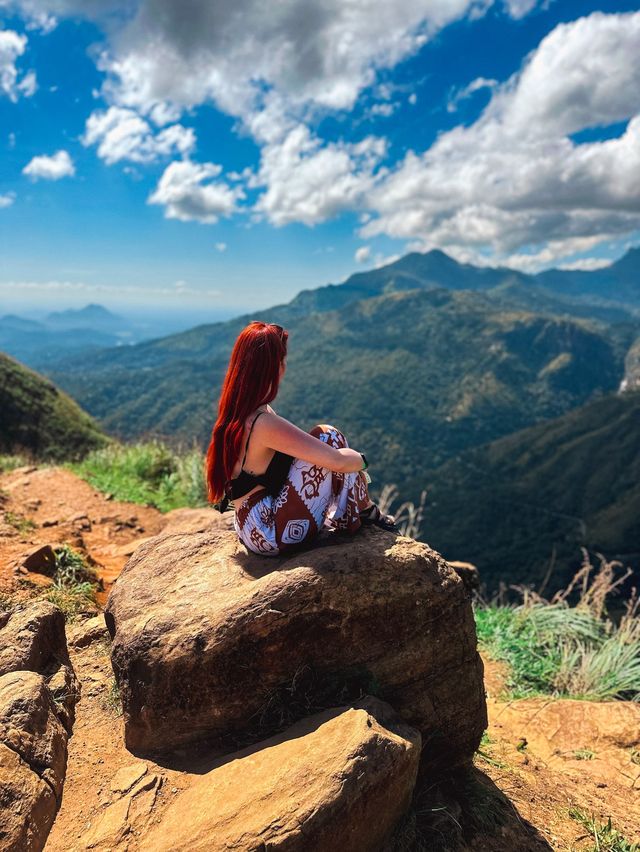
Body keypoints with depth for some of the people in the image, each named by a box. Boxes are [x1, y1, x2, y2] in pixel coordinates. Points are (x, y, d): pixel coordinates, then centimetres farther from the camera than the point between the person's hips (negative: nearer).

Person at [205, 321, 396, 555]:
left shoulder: (234, 412, 3)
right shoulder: (264, 422, -25)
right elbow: (337, 461, -25)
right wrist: (361, 459, -3)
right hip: (273, 534, -9)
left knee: (319, 440, 16)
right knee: (327, 436, -7)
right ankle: (365, 513, 9)